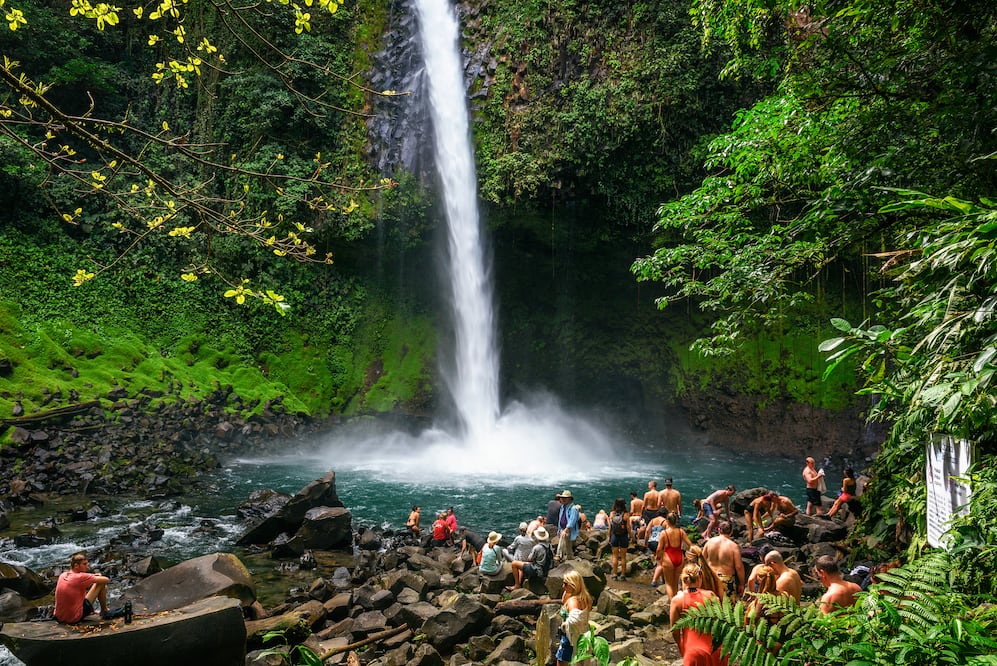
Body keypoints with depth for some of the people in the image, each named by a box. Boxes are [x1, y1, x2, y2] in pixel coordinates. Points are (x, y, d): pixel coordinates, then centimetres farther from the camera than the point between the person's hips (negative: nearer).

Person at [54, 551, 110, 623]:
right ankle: (104, 612, 15)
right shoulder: (80, 577, -20)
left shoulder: (62, 575, 2)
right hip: (75, 618, -7)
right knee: (101, 584, -1)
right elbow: (106, 580, -15)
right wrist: (97, 577, 10)